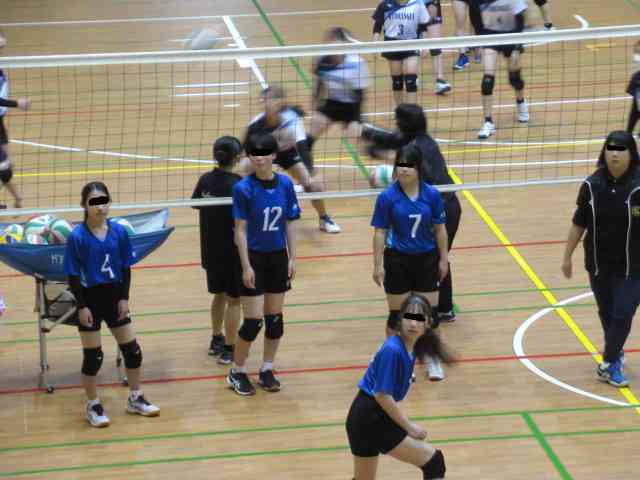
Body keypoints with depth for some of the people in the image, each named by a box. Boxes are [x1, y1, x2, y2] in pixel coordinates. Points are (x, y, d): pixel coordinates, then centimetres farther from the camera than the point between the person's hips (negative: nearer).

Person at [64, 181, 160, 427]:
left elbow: (126, 268, 3)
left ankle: (136, 398, 27)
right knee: (93, 355, 3)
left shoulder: (119, 232, -3)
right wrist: (82, 306, -14)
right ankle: (93, 406, 18)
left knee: (132, 349, 10)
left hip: (114, 296, 4)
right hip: (90, 298, -4)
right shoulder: (77, 237, -14)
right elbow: (73, 276, -11)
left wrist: (124, 298, -2)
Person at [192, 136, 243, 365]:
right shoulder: (236, 184, -21)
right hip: (232, 251, -6)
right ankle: (228, 350, 11)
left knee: (219, 294, 23)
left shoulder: (206, 179, -3)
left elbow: (195, 203, 12)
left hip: (211, 249, 6)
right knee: (234, 300, 6)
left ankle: (216, 340, 36)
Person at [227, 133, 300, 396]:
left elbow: (289, 224, 6)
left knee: (275, 317, 9)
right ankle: (237, 372, 12)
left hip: (278, 257, 4)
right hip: (254, 258, -4)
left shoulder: (285, 184, -1)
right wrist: (246, 266, -14)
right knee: (253, 321, -5)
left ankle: (267, 370, 24)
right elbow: (240, 230, -11)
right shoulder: (244, 188, -13)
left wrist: (292, 258, 3)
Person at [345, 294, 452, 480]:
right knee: (433, 461, -5)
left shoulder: (412, 346, 4)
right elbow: (382, 395, -21)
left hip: (365, 417, 9)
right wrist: (409, 426, -14)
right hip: (370, 419, -9)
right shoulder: (393, 350, -22)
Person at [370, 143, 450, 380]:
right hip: (397, 261, -2)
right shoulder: (387, 197, -12)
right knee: (397, 314, 8)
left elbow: (440, 229, 2)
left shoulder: (431, 194, -6)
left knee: (428, 312, 9)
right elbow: (380, 232, -7)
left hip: (427, 260, 2)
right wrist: (378, 265, -7)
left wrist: (443, 259, 5)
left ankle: (433, 359, 26)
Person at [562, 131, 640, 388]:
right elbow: (579, 224, 4)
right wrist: (567, 256, 8)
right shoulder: (592, 186, -6)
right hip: (598, 263, 3)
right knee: (606, 313, 16)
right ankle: (616, 352, 38)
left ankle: (609, 364, 11)